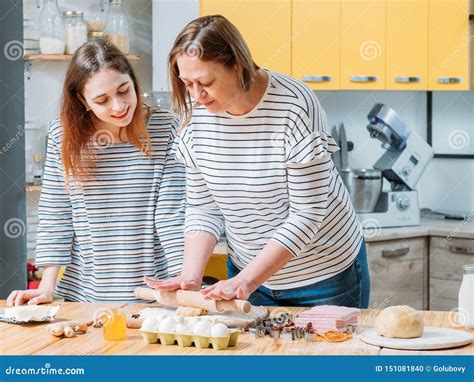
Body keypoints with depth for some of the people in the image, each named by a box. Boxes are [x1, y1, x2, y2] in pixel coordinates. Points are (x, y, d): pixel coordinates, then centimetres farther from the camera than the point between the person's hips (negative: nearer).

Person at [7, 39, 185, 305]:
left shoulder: (164, 130, -4)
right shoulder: (64, 135, -1)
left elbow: (172, 213, -6)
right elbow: (55, 217, 3)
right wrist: (47, 287, -3)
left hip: (154, 293, -1)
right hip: (84, 294, 2)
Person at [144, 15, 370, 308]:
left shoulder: (294, 107, -25)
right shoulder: (196, 112, -9)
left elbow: (306, 214, -24)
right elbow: (202, 207, -3)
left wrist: (245, 281, -28)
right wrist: (191, 275, -18)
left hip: (326, 274, -4)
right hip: (248, 273, 4)